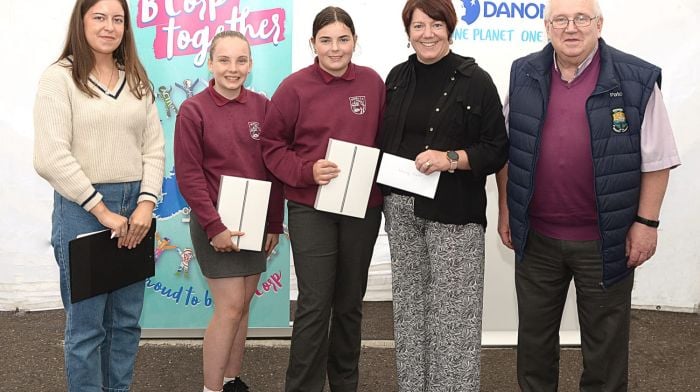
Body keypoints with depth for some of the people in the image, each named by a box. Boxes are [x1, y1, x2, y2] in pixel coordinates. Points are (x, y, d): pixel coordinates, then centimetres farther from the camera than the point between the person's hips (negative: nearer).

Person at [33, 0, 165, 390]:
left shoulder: (137, 80, 11)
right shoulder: (60, 77, -4)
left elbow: (154, 147, 7)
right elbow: (51, 157, -13)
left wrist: (146, 204, -7)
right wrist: (102, 210, -14)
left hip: (134, 207, 5)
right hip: (82, 208, -5)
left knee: (127, 319, 12)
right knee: (87, 322, 3)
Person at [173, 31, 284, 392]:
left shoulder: (262, 106, 3)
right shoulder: (193, 110, -8)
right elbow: (189, 176, -10)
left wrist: (274, 223, 6)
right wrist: (214, 226, -15)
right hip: (216, 222, -4)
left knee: (242, 306, 11)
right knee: (230, 307, -5)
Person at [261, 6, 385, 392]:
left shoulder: (372, 82, 2)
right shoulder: (295, 87, -6)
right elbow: (271, 145, -2)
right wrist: (306, 171, -16)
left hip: (363, 207, 3)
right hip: (311, 207, -3)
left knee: (350, 302, 15)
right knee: (314, 305, -4)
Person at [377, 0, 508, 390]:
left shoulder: (475, 80, -6)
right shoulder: (398, 77, 9)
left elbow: (497, 150, -6)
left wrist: (450, 159, -20)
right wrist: (383, 190, 5)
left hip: (453, 211, -5)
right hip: (401, 207, 5)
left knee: (453, 309, -2)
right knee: (409, 304, 12)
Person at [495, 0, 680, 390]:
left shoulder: (637, 80, -7)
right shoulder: (524, 75, 3)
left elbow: (656, 160, -4)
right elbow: (507, 150, 10)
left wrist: (646, 222, -7)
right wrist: (506, 208, 8)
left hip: (605, 239, -2)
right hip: (536, 235, 3)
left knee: (605, 340, 12)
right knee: (534, 335, 17)